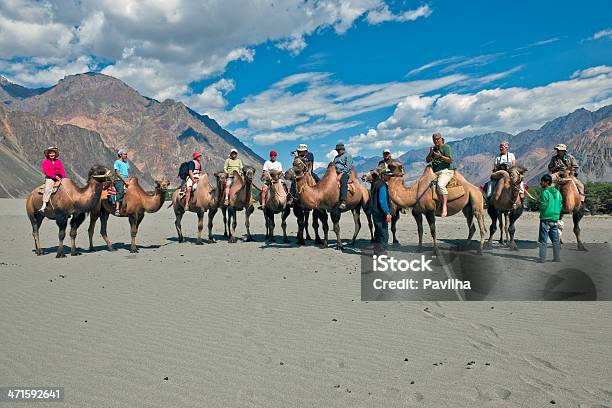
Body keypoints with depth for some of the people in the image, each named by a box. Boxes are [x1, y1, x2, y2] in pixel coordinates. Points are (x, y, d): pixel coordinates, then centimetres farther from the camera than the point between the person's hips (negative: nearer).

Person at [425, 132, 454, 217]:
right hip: (435, 172, 8)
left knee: (440, 184, -36)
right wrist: (430, 153, -4)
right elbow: (427, 160, 14)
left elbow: (450, 160, -8)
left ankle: (444, 207, -38)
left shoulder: (446, 147, 1)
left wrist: (441, 156, -19)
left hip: (445, 171, -8)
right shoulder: (434, 148, 21)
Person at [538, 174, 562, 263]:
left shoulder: (545, 193, -14)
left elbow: (543, 206, -15)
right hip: (555, 219, 7)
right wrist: (557, 214, 18)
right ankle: (557, 257, 15)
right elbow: (560, 205, 12)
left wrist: (541, 215, 2)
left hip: (546, 219, -7)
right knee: (555, 239, 12)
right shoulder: (557, 192, 9)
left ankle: (542, 258, 0)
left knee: (543, 240, 0)